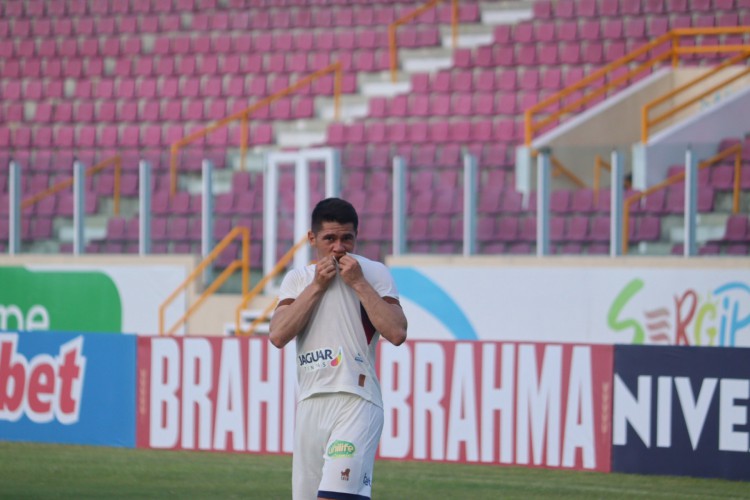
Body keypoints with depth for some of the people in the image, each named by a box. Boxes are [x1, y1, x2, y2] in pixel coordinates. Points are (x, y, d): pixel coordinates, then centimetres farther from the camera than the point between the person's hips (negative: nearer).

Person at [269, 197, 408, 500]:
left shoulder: (374, 273, 3)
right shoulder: (297, 279, 13)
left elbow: (397, 334, -11)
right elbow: (278, 336, -3)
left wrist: (359, 283, -10)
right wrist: (317, 286, -5)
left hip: (356, 402, -5)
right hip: (309, 404, 5)